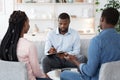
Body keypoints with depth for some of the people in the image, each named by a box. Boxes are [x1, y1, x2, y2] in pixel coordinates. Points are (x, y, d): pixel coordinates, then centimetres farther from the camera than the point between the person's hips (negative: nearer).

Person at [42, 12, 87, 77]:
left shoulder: (75, 34, 1)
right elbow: (46, 51, -2)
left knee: (83, 58, -26)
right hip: (55, 59, 0)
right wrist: (50, 51, -28)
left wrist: (67, 54, -24)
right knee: (45, 60, -31)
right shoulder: (51, 34, 2)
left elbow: (76, 51, -3)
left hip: (69, 59, 1)